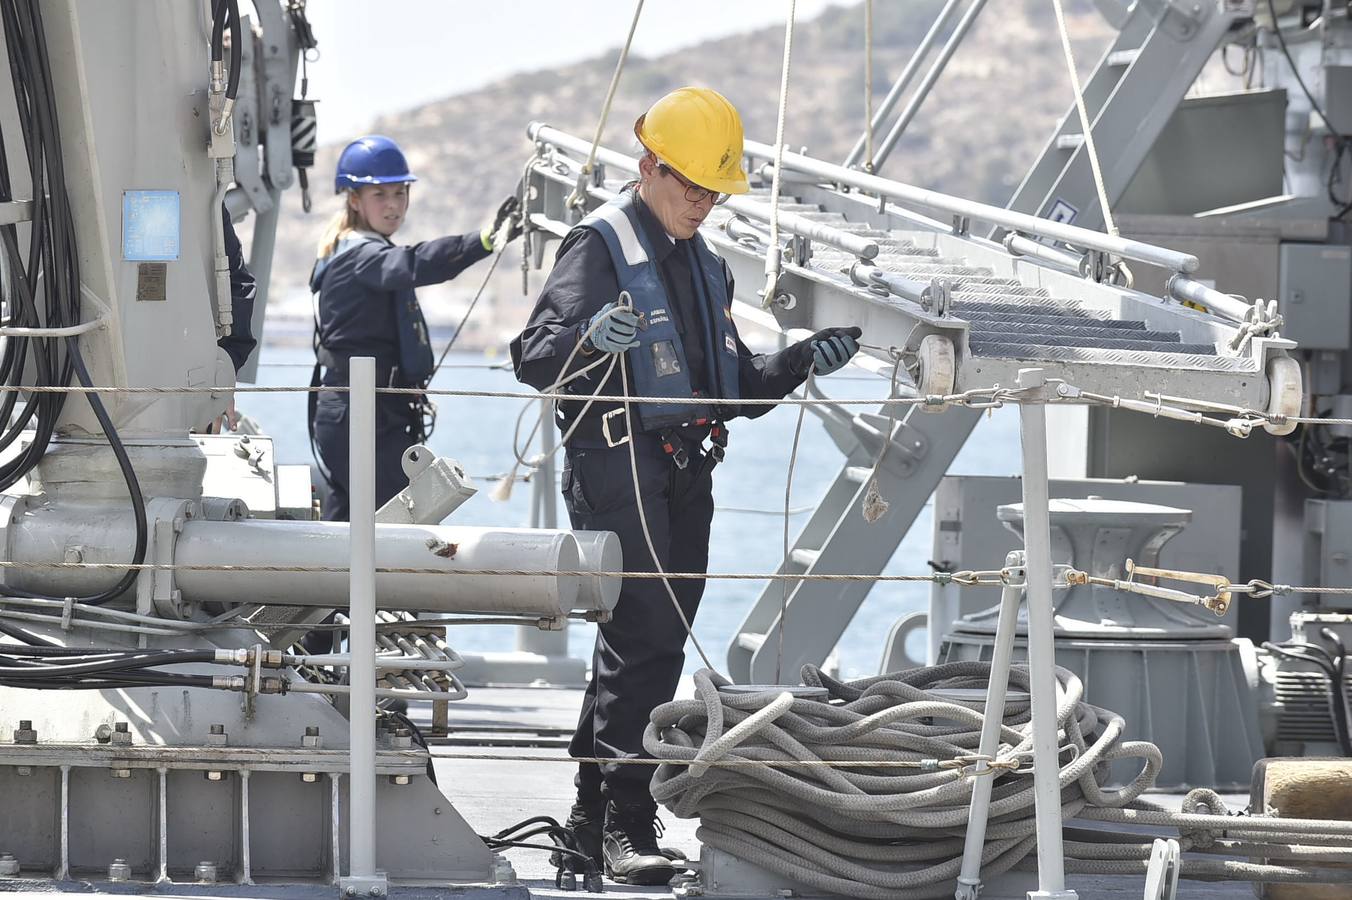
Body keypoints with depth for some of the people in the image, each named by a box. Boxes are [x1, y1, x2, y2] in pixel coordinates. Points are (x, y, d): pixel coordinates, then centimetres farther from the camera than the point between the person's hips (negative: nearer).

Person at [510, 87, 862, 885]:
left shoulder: (704, 265, 21)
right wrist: (590, 337, -36)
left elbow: (732, 389, 26)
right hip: (619, 475, -8)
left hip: (686, 478, 8)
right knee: (644, 645, -16)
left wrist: (803, 363, 9)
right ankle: (625, 825, -17)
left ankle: (596, 816, 16)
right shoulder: (601, 247, -5)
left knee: (647, 649, 10)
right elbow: (534, 355, -16)